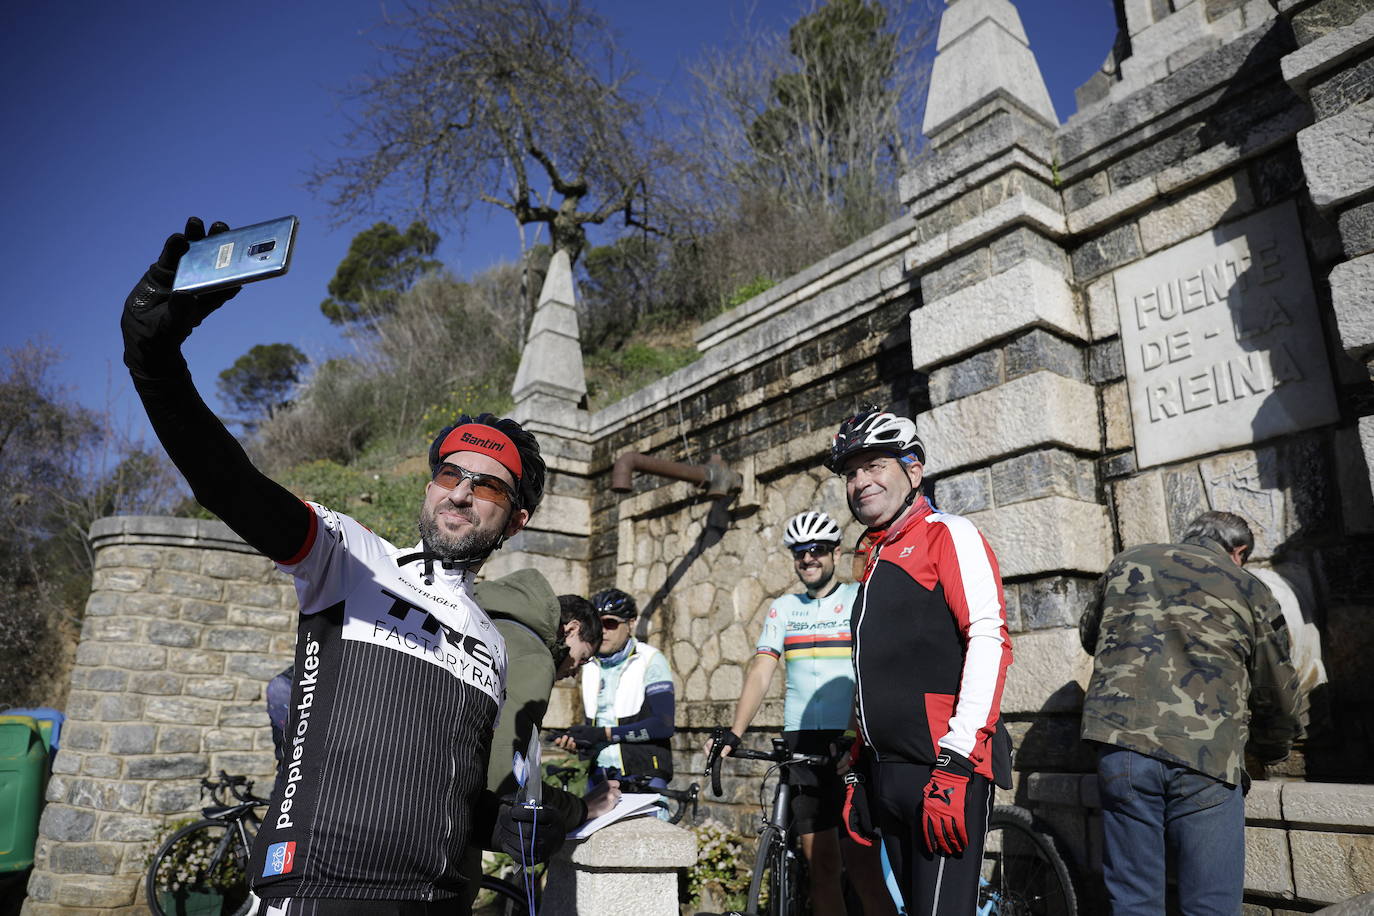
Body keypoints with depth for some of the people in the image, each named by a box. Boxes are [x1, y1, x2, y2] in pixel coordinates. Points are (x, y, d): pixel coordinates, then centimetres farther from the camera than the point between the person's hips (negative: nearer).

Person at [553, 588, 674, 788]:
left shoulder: (650, 660, -7)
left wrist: (605, 734, -18)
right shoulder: (591, 666, 13)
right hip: (599, 776, 6)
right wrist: (575, 740, -2)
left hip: (644, 778, -5)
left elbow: (663, 725, -15)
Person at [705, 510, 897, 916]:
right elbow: (761, 672, 4)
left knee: (862, 864, -6)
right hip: (800, 742, 4)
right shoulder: (782, 609, 12)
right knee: (821, 864, 8)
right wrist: (733, 734, -8)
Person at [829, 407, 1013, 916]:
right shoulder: (875, 559, 20)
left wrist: (954, 763, -22)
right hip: (890, 774, 8)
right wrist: (859, 771, 19)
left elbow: (989, 640, -16)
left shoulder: (948, 535, -3)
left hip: (946, 766, -8)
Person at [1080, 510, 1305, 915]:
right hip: (1208, 756, -1)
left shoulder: (1126, 562, 16)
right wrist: (1271, 749, 36)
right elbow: (1280, 696, 17)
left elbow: (1089, 635, 30)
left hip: (1122, 742, 2)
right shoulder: (1252, 591, 11)